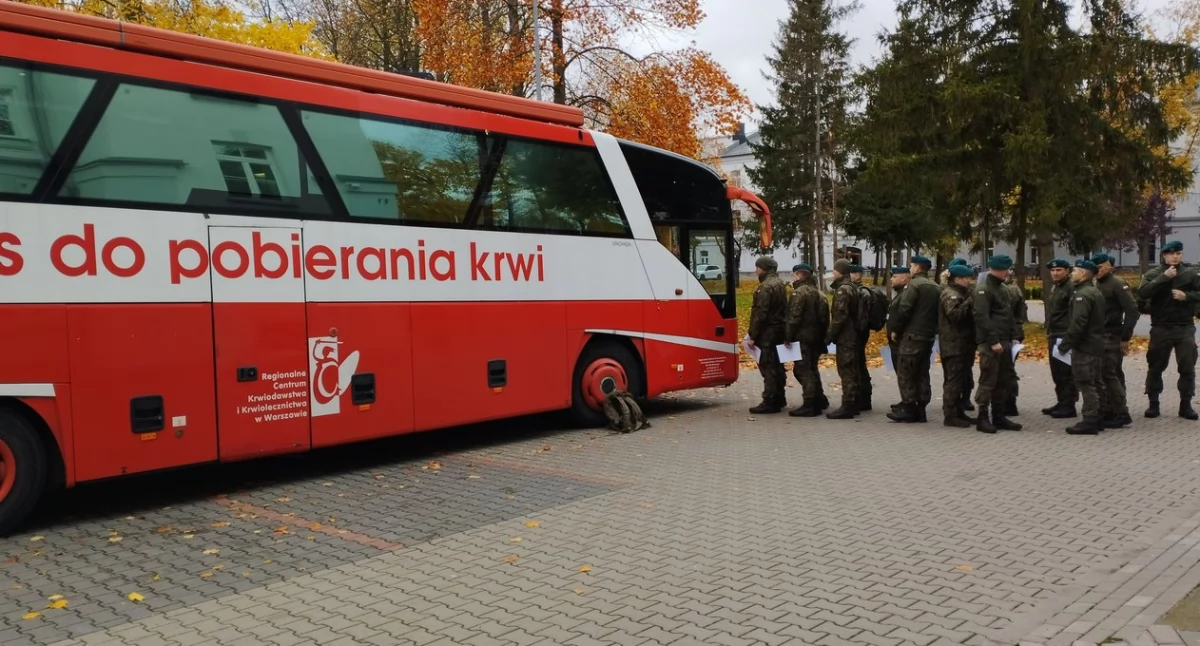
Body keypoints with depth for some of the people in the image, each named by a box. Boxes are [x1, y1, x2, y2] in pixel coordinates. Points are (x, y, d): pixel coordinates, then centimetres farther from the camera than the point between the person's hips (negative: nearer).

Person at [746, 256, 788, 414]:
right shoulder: (779, 283, 14)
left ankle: (770, 402, -6)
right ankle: (779, 398, 25)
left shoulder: (766, 287, -17)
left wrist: (753, 335, -17)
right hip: (780, 329, 10)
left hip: (768, 331, -10)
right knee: (776, 365, 16)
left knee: (768, 366, -7)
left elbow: (760, 314, -21)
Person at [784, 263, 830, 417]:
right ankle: (819, 399, 24)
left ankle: (809, 405, -6)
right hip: (816, 337, 9)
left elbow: (794, 317, -19)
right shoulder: (818, 293, 14)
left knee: (803, 370, -5)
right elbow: (824, 317, 14)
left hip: (802, 338, -9)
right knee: (811, 368, 19)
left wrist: (788, 337, -15)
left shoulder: (799, 292, -13)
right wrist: (822, 335, 17)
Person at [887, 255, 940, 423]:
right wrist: (932, 329, 18)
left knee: (905, 373, -3)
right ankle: (920, 409, 12)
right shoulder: (935, 287, 13)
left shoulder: (914, 284, -11)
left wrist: (895, 330, -7)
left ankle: (908, 409, -4)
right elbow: (937, 312, 15)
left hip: (912, 335, -8)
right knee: (922, 373, 10)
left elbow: (904, 309, -17)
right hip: (928, 336, 8)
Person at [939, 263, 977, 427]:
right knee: (954, 380, -9)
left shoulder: (960, 293, 19)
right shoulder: (950, 294, -12)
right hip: (954, 345, -10)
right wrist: (969, 301, -27)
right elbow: (954, 314, -26)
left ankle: (958, 412, 21)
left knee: (958, 380, 14)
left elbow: (966, 314, 21)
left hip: (962, 344, 10)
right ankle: (950, 416, -6)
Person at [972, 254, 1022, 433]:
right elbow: (982, 317, -19)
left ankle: (999, 416, 18)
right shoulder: (983, 289, -11)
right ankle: (982, 418, 0)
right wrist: (993, 341, -21)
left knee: (1003, 381, 11)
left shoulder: (1002, 288, 18)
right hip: (990, 344, -9)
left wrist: (1012, 337, 13)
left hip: (1004, 342, 9)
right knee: (988, 380, -6)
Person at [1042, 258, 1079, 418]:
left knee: (1066, 372, -5)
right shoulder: (1054, 287, 17)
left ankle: (1069, 406, 1)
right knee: (1057, 371, 15)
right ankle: (1062, 402, 24)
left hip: (1065, 336, -10)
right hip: (1054, 335, 10)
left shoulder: (1071, 287, -13)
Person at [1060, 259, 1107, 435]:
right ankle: (1097, 419, 20)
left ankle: (1089, 422, -6)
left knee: (1086, 384, -7)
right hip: (1096, 344, 10)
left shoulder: (1082, 294, -17)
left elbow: (1078, 323, -25)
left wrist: (1065, 344, -20)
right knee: (1095, 383, 14)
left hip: (1084, 347, -10)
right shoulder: (1096, 292, 16)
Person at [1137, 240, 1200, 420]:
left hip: (1185, 328, 1)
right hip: (1161, 328, -1)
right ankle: (1153, 403, 14)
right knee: (1155, 367, 5)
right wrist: (1163, 278, -21)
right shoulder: (1153, 274, -1)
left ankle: (1185, 404, 13)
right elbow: (1142, 293, -16)